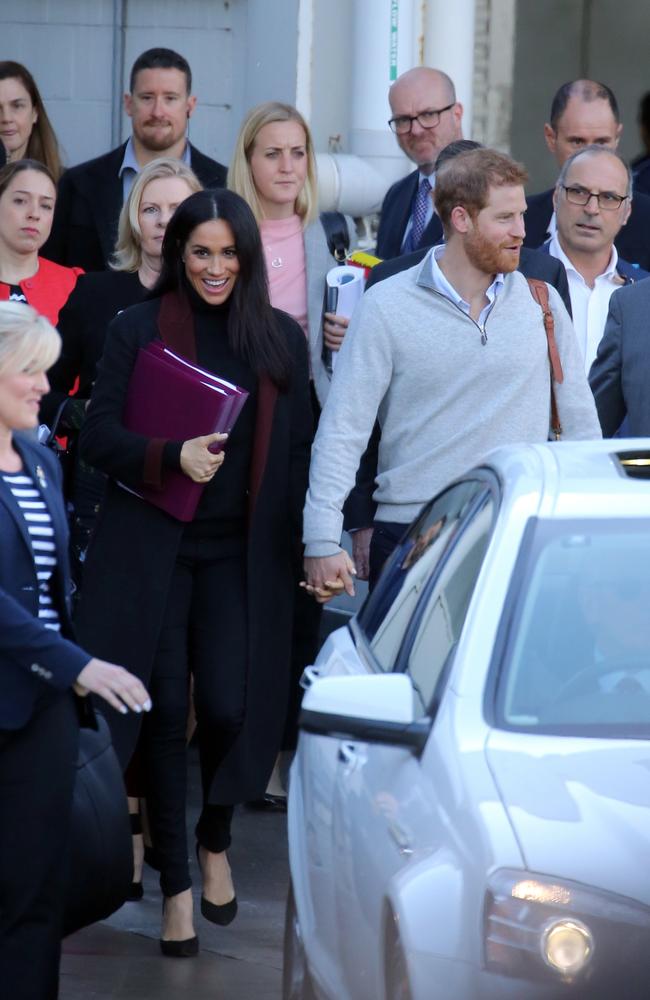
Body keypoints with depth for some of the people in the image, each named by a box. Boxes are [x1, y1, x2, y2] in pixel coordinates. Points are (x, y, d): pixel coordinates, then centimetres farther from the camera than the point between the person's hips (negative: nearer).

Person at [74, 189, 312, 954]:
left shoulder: (281, 338, 7)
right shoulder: (137, 331, 2)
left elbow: (299, 452, 9)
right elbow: (97, 436, -3)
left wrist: (310, 544, -1)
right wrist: (172, 457, -20)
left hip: (241, 553, 1)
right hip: (152, 547, -1)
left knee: (229, 707, -10)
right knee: (164, 711, 0)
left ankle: (215, 840, 20)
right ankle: (175, 882, 12)